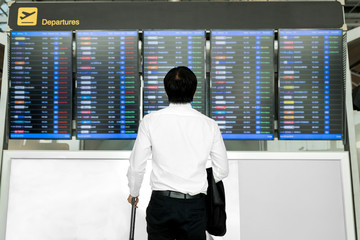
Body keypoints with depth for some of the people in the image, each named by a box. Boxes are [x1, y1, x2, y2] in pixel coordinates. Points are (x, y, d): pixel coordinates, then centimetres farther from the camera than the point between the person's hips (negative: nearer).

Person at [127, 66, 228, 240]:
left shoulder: (150, 121, -8)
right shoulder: (209, 124, -5)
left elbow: (136, 166, -1)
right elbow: (222, 170, 3)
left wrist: (133, 192, 17)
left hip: (161, 202, 0)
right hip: (195, 206, 1)